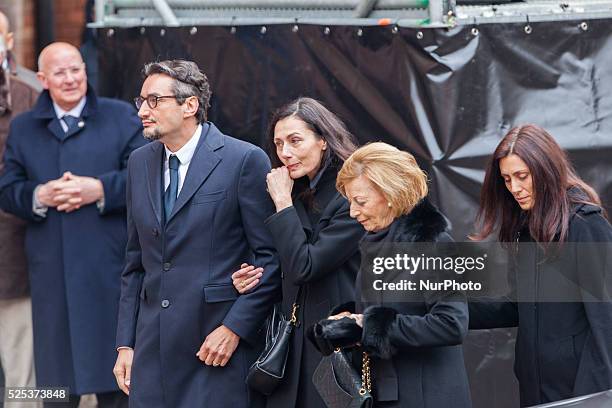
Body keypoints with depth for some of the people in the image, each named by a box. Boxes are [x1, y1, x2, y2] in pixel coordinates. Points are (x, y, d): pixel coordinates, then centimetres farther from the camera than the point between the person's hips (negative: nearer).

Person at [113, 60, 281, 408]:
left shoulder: (245, 160, -6)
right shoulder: (140, 163, 13)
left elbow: (272, 257, -7)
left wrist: (235, 328, -13)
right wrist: (126, 343, 11)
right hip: (153, 351, 5)